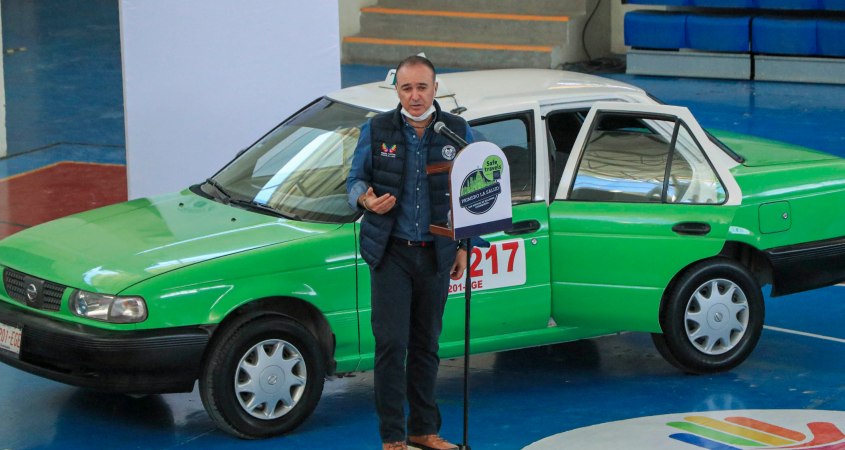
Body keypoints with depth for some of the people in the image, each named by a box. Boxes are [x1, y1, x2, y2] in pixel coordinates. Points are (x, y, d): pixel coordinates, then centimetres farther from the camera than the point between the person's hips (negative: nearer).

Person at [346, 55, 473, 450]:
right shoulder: (376, 130, -1)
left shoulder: (457, 132, 3)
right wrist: (366, 199, -18)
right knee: (392, 343, -7)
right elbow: (355, 179, 6)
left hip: (435, 254, 2)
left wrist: (463, 247, 8)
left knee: (426, 344, 11)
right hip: (391, 254, -2)